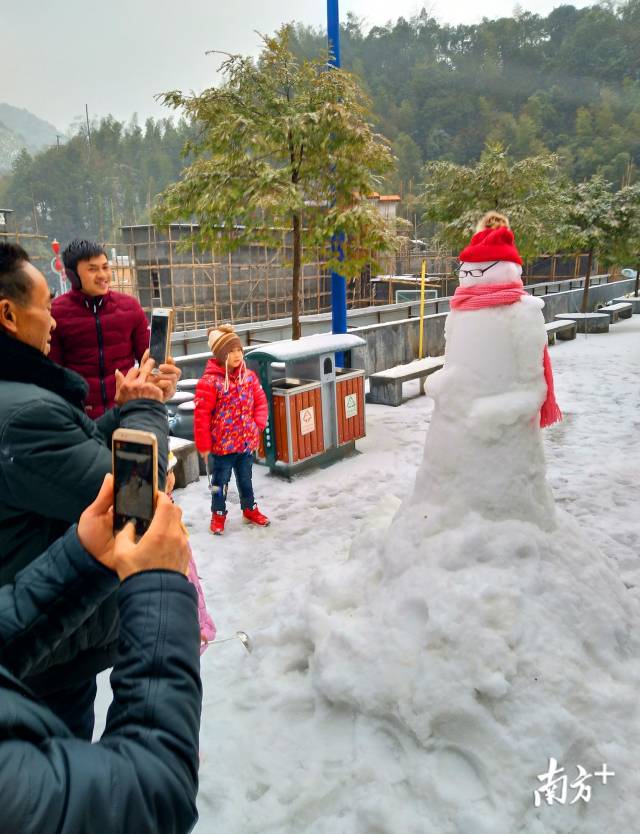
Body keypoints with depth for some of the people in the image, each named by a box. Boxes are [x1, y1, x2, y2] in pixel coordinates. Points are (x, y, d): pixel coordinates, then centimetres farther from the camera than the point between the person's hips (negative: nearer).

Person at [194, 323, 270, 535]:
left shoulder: (249, 376, -1)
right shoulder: (209, 382, -18)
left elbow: (260, 401, 9)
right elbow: (201, 415, -16)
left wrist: (258, 424, -2)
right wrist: (203, 445, -12)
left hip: (247, 441, 5)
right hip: (221, 444, -4)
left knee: (245, 478, 21)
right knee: (220, 481, 12)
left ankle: (249, 509, 39)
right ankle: (218, 514, 30)